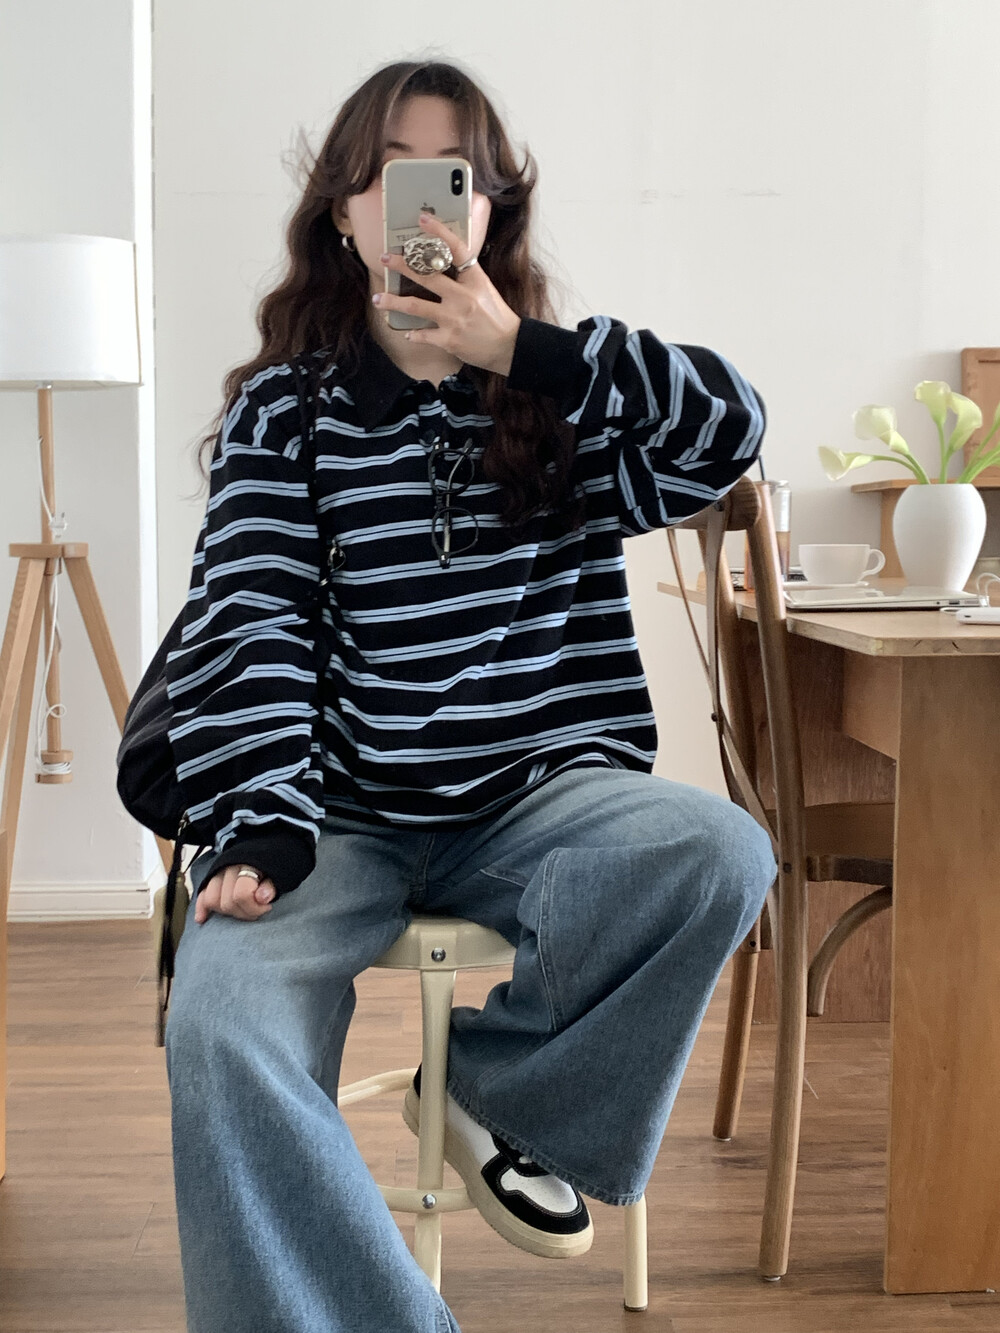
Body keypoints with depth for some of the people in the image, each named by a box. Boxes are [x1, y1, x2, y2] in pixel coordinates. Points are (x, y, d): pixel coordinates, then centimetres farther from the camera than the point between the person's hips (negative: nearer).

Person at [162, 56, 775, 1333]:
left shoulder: (560, 392, 11)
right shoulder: (283, 408, 6)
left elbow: (730, 425, -6)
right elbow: (246, 624, -6)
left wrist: (523, 351, -12)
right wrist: (262, 824, -21)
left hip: (536, 797, 2)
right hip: (340, 814, -1)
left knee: (719, 852, -28)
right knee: (223, 1032, -30)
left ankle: (498, 1083, -2)